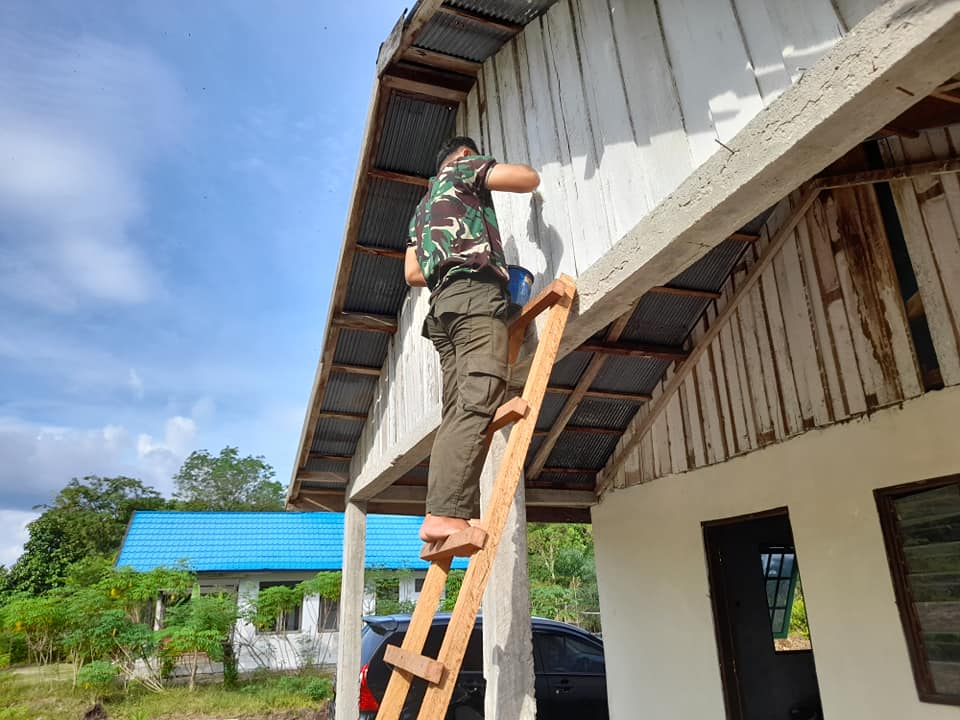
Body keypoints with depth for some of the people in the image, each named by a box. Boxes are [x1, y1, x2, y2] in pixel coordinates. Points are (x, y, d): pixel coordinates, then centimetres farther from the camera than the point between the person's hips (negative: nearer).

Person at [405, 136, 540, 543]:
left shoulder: (423, 208, 36)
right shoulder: (462, 168, 17)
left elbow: (412, 274, 29)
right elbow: (529, 179, 8)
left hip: (442, 305, 8)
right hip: (476, 294, -8)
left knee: (457, 412, -3)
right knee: (478, 404, -21)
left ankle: (443, 514, -13)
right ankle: (445, 513, -33)